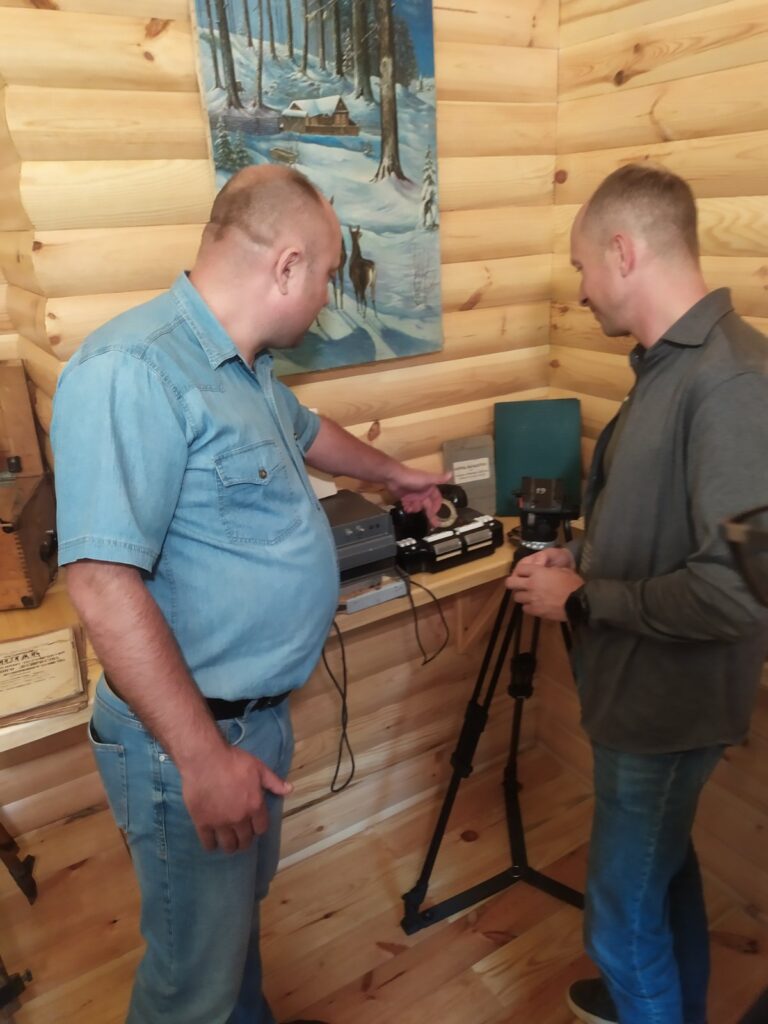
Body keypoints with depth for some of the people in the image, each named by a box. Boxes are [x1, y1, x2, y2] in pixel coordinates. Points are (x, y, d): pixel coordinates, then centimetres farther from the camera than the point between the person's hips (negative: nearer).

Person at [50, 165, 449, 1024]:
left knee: (239, 910, 29)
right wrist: (202, 757, -25)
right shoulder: (133, 371, -26)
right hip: (188, 736, -9)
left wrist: (393, 476, 40)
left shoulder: (244, 367, 6)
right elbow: (103, 585, -29)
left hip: (259, 711, 9)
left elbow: (305, 431, 26)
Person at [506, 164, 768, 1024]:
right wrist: (581, 558, 1)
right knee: (659, 864, 28)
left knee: (623, 907, 10)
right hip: (643, 688, 10)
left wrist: (581, 598, -19)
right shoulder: (669, 364, 5)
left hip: (669, 702, -9)